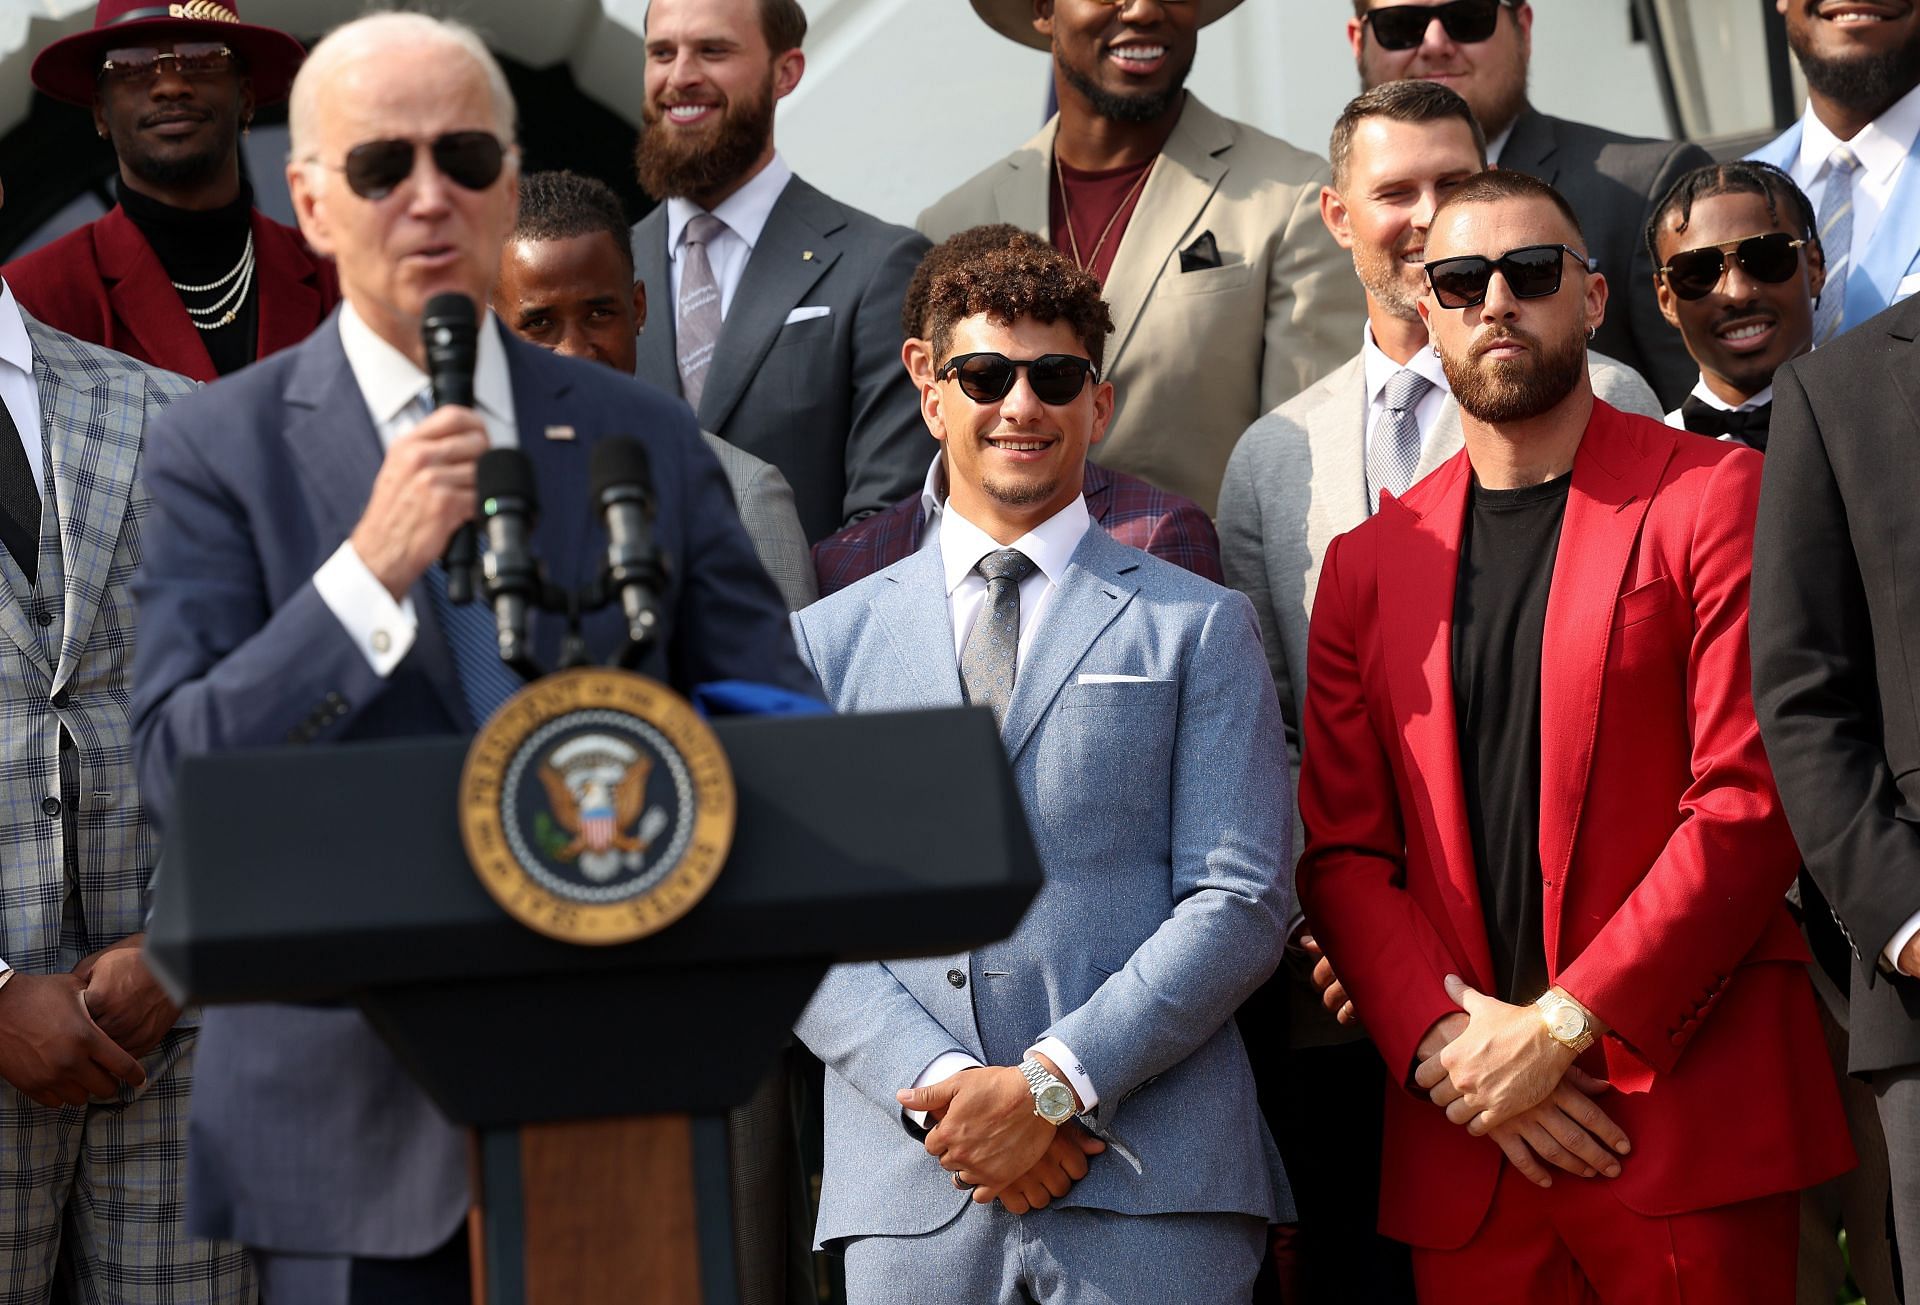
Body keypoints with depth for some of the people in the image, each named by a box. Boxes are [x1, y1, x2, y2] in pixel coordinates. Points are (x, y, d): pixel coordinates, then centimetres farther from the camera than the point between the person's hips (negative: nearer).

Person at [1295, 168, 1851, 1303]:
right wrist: (1448, 1049, -7)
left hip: (1687, 1112, -3)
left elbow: (1751, 800, -7)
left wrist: (1564, 1025, -12)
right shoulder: (1368, 565, 13)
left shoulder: (1714, 498, 1)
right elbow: (1343, 854, 10)